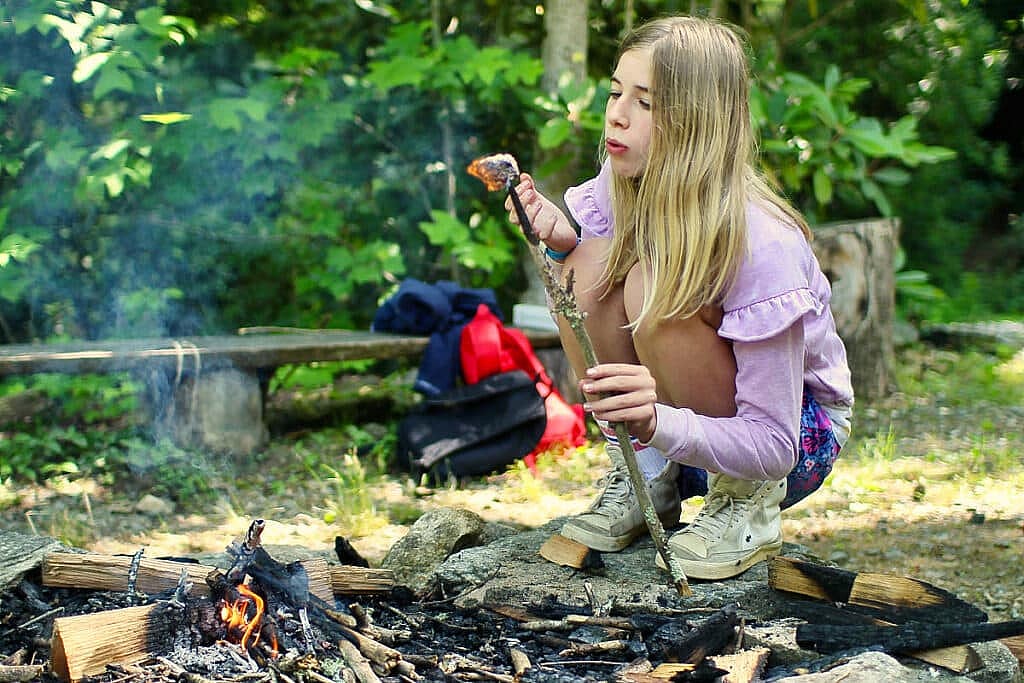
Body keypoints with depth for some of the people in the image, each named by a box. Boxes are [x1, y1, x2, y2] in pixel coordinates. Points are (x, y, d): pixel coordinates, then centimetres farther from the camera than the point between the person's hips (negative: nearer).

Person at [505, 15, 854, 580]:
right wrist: (559, 241, -19)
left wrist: (660, 422, -47)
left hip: (799, 433, -5)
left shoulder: (764, 245, -29)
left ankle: (748, 502, -12)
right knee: (590, 263, -19)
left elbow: (773, 446, -29)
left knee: (652, 293, -30)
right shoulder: (624, 184, -13)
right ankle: (644, 478, -5)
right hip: (672, 418, 5)